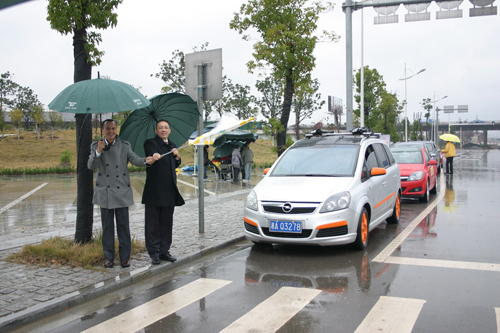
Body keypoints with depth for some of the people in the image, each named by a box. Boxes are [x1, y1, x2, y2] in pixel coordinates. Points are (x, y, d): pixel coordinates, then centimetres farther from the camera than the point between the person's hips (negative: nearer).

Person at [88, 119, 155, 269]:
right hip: (105, 192, 0)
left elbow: (134, 159, -8)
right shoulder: (96, 146, 5)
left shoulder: (125, 145, 6)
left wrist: (146, 160, -30)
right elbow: (91, 166, -7)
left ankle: (125, 257, 12)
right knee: (107, 226, 7)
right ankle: (109, 257, 18)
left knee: (123, 225, 2)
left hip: (121, 191, 0)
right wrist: (98, 151, -24)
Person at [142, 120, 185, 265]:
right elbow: (150, 151, -26)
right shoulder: (150, 143, -2)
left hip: (169, 190, 6)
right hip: (154, 189, -6)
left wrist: (177, 157, 3)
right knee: (153, 222, -1)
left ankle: (164, 251, 20)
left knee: (167, 222, 11)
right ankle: (154, 252, 6)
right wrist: (154, 155, -49)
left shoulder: (172, 146, 16)